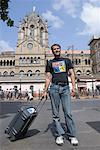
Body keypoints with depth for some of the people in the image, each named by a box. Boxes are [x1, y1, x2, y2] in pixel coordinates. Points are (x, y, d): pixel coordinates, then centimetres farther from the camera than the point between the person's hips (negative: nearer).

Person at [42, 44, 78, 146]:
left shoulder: (67, 60, 18)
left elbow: (71, 74, 10)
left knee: (68, 113, -4)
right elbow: (48, 77, 11)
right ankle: (60, 135, 10)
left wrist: (73, 86, -2)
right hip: (54, 88, 1)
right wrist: (45, 91, 2)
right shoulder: (50, 63, 16)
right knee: (55, 114, 1)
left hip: (65, 88, 0)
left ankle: (72, 135, 6)